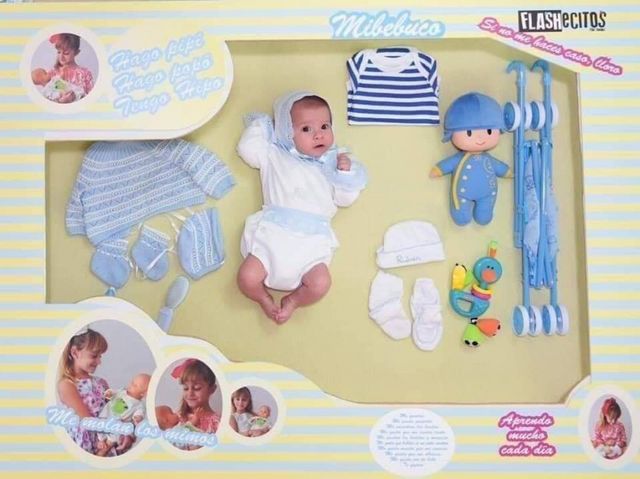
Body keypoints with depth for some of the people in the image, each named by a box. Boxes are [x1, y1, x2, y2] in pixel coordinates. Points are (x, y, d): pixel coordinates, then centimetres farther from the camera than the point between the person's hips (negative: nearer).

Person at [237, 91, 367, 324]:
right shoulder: (275, 155, 15)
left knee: (320, 283, -21)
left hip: (312, 240, 1)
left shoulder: (333, 164, 17)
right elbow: (247, 149, 10)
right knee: (247, 277, -17)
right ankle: (265, 298, 16)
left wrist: (346, 173, -1)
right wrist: (259, 125, 16)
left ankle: (293, 300, 9)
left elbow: (345, 198, 13)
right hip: (272, 232, 0)